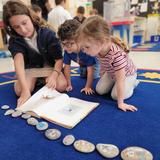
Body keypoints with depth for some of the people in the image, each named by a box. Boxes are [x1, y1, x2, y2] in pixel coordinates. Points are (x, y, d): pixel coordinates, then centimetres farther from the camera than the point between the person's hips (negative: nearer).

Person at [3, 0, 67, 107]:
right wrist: (25, 89, -53)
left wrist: (54, 75, -42)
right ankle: (36, 80, 5)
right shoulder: (15, 40, -19)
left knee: (61, 86, -28)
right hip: (30, 68, 1)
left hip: (49, 66, -1)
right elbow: (18, 61, -38)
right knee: (19, 91, -25)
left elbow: (59, 59, -21)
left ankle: (44, 79, 3)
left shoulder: (48, 33, -23)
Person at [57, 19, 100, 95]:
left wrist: (88, 87, -34)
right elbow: (67, 67, -24)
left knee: (95, 76, -9)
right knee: (83, 76, 19)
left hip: (95, 60, -4)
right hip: (83, 63, 5)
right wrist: (69, 85, -21)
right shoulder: (67, 50, -34)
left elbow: (90, 70, -40)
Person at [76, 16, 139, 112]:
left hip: (127, 74, -5)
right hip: (110, 73, 6)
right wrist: (102, 79, 11)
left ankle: (133, 83, 11)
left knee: (115, 95, -15)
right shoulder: (98, 49, -24)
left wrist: (120, 103, -31)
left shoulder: (117, 55, -46)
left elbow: (120, 81, -39)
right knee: (100, 90, -3)